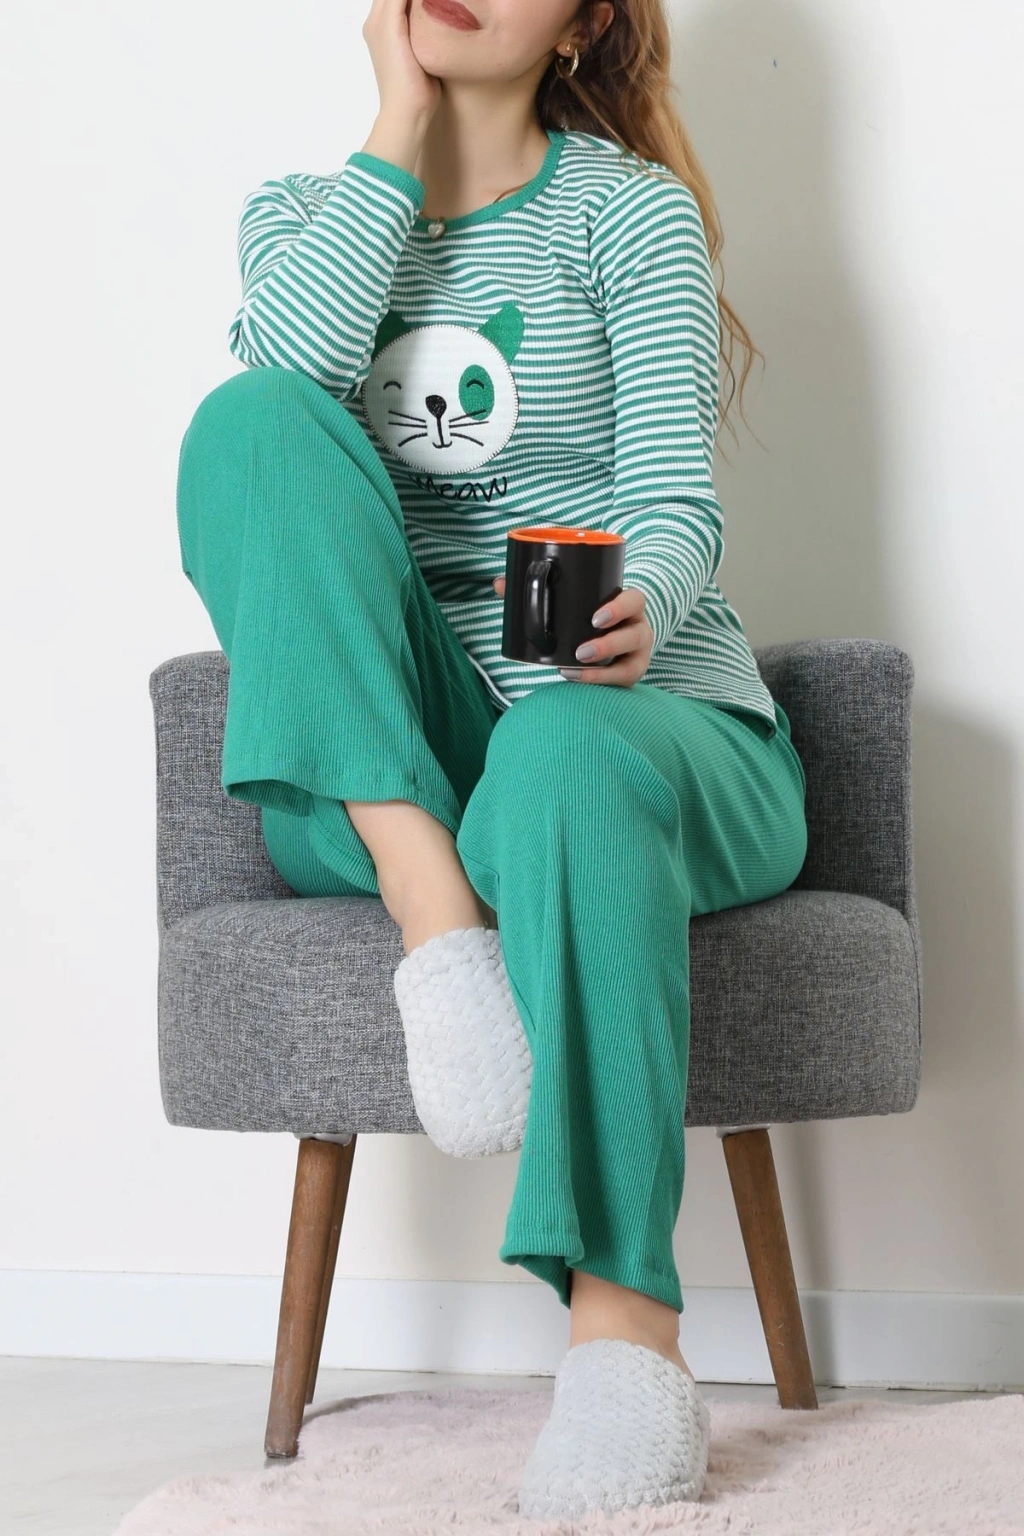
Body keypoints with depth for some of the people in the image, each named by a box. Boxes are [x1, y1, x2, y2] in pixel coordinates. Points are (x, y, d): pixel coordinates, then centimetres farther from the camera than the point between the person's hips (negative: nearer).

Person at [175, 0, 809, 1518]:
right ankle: (436, 916, -35)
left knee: (567, 753, -40)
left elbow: (676, 492, -7)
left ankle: (626, 1339, -44)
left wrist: (638, 607, -30)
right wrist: (401, 126, -5)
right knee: (248, 421, -21)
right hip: (380, 775, 3)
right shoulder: (298, 208, 16)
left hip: (643, 720, -2)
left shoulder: (628, 206, 6)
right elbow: (286, 374, -9)